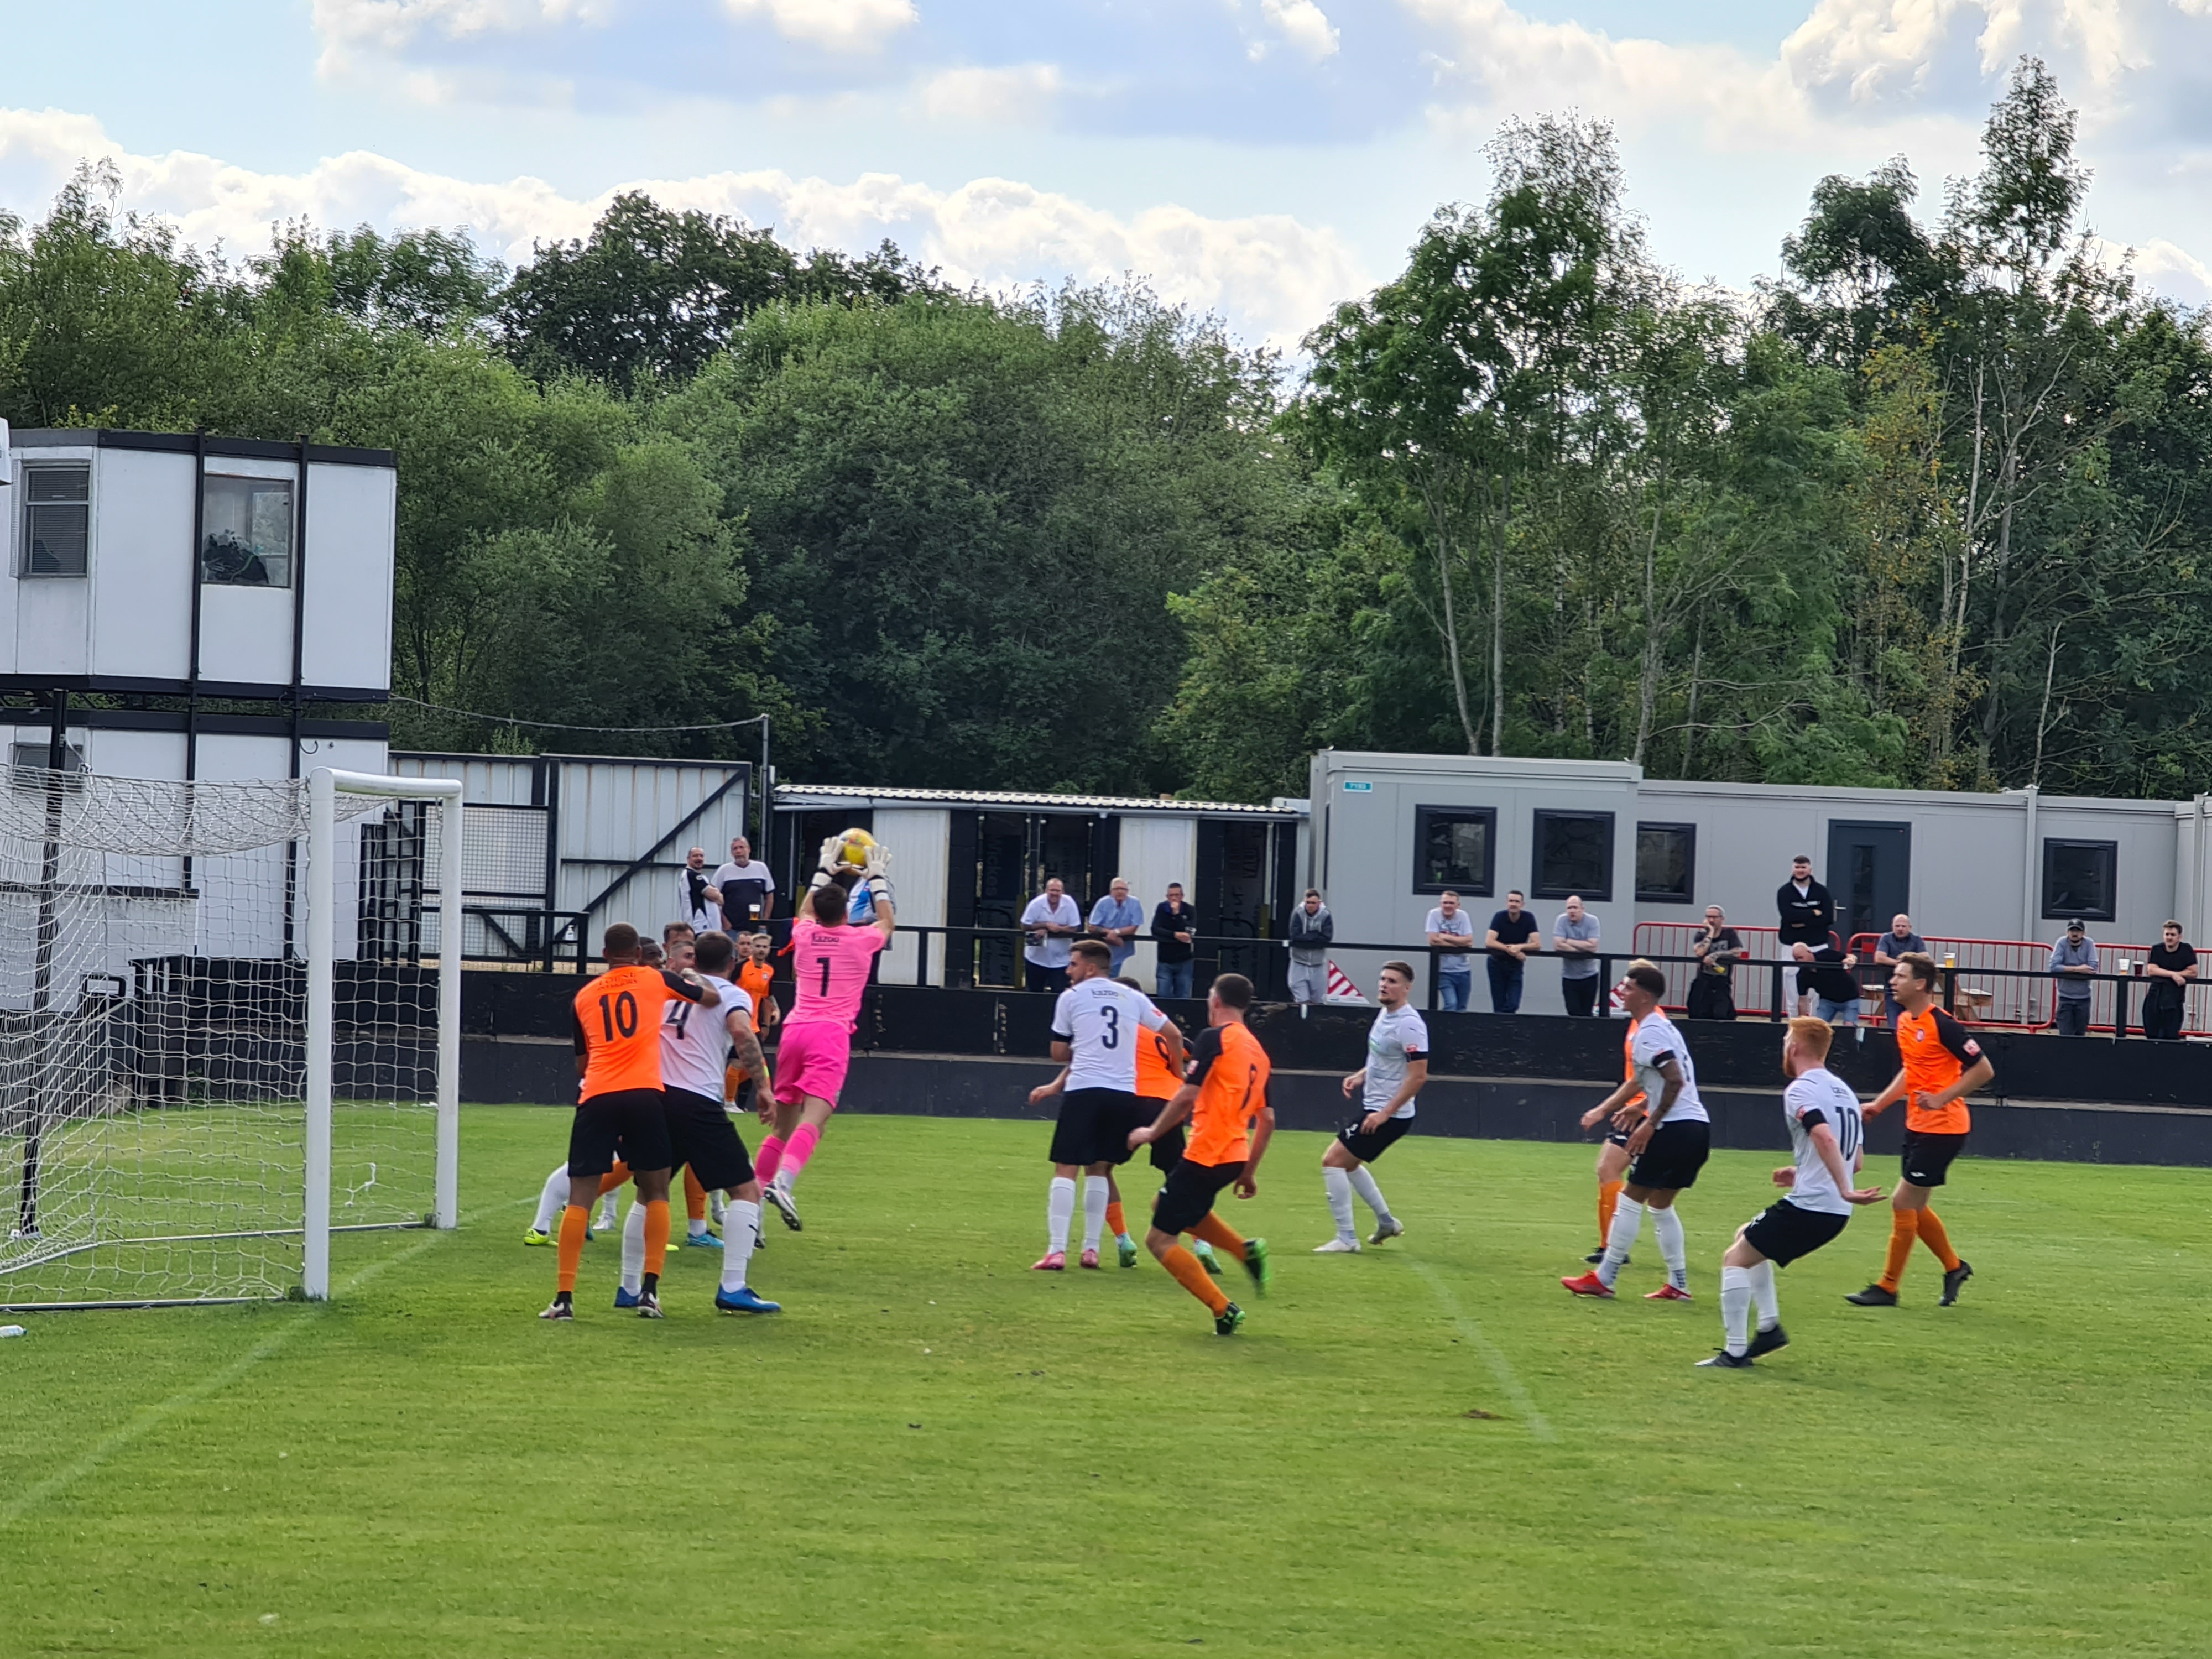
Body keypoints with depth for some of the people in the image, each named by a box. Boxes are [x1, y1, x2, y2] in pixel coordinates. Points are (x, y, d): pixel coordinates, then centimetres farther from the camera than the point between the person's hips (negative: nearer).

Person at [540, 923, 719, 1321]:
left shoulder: (584, 997, 16)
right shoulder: (656, 980, 11)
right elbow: (712, 998, 25)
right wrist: (691, 980, 45)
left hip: (596, 1098, 1)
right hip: (644, 1095, -1)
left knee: (581, 1196, 3)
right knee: (656, 1192, 13)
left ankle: (564, 1297, -5)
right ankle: (650, 1291, 1)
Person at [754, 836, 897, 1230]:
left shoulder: (804, 935, 13)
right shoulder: (860, 941, 5)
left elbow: (806, 912, 40)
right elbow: (886, 922, 29)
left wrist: (825, 871, 48)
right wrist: (878, 879, 40)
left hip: (794, 1031, 5)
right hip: (831, 1034, -5)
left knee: (783, 1126, 12)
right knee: (813, 1120, -19)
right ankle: (781, 1182, -41)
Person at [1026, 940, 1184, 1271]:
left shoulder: (1071, 998, 5)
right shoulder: (1134, 998, 13)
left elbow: (1060, 1054, 10)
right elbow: (1174, 1035, 16)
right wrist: (1179, 1073, 31)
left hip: (1084, 1090, -4)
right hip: (1125, 1093, 4)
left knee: (1066, 1169, -2)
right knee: (1097, 1169, 16)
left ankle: (1057, 1251, -12)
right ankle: (1091, 1249, 11)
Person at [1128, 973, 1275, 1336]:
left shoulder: (1214, 1038, -9)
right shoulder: (1258, 1051, 15)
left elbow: (1188, 1096, -16)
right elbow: (1267, 1120, 17)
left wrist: (1153, 1131, -4)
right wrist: (1249, 1172, 23)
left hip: (1206, 1154, -8)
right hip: (1236, 1156, 8)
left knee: (1159, 1239, 0)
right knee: (1184, 1211, 32)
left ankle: (1223, 1310, -7)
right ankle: (1247, 1250, 14)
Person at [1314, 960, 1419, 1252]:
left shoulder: (1409, 1025, -23)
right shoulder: (1385, 1013, 7)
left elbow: (1418, 1076, -25)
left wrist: (1385, 1113, -25)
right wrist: (1361, 1076, 9)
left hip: (1390, 1115, -10)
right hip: (1373, 1107, 10)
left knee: (1333, 1160, -12)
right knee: (1347, 1163, 25)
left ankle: (1346, 1239, -8)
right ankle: (1387, 1222, 37)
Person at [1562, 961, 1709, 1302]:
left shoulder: (1649, 1033, -12)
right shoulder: (1662, 1027, 19)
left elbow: (1674, 1080, -22)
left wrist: (1651, 1123, -19)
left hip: (1676, 1128, -10)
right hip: (1697, 1125, 10)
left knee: (1631, 1198, -3)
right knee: (1660, 1204, 17)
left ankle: (1603, 1280, 0)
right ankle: (1678, 1284, 15)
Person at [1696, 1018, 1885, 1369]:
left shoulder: (1800, 1090, -10)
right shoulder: (1844, 1091, 17)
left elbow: (1825, 1137, -29)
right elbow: (1854, 1160, 22)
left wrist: (1844, 1190, -32)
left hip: (1807, 1207, -9)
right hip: (1836, 1213, 9)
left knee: (1735, 1260, 1)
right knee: (1746, 1238, 27)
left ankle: (1735, 1351, -5)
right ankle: (1770, 1326, 19)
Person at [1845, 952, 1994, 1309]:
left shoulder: (1942, 1025, -18)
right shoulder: (1904, 1022, 9)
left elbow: (1983, 1069, -16)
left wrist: (1942, 1098, -20)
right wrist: (1879, 1104, 16)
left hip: (1942, 1128, -9)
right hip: (1918, 1125, 9)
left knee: (1903, 1204, -6)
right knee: (1914, 1207, 15)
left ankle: (1887, 1288, 2)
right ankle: (1954, 1267, 32)